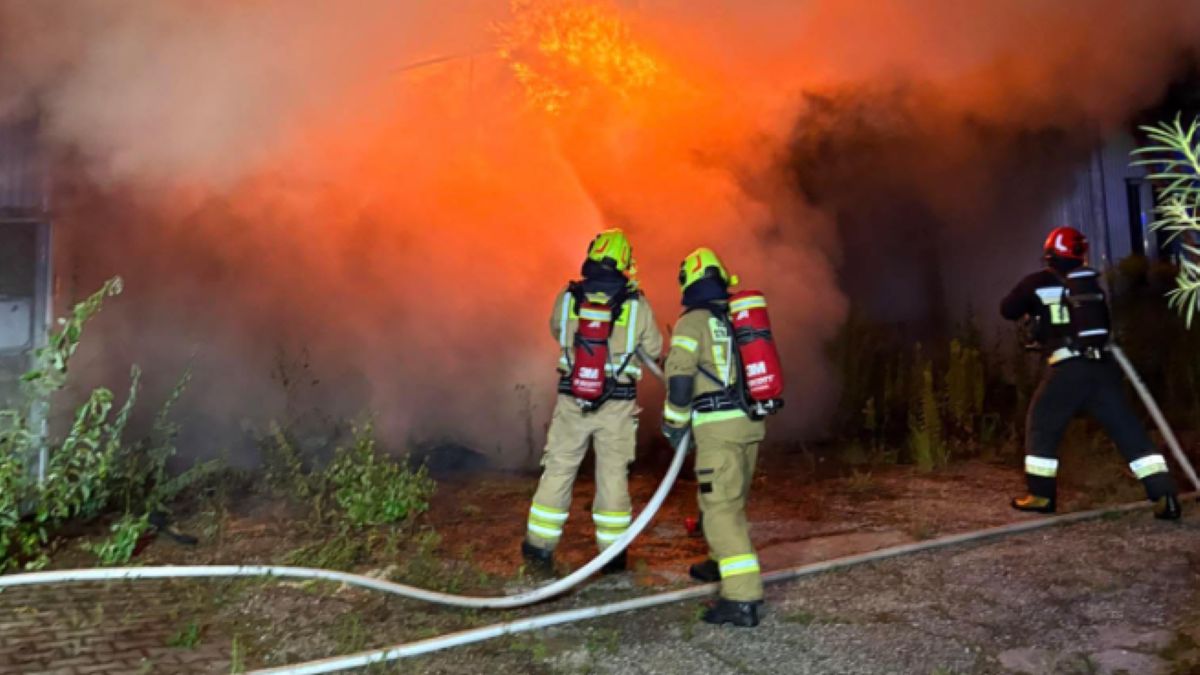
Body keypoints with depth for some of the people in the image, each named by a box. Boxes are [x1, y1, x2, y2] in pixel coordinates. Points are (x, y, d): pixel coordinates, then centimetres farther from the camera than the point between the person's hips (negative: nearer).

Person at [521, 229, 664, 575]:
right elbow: (654, 351, 5)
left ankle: (539, 551, 17)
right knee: (613, 476, 10)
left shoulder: (566, 298, -4)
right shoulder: (637, 305, -7)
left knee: (557, 473, 11)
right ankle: (612, 556, 19)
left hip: (572, 402, 1)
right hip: (618, 406, -1)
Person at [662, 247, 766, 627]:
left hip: (718, 427, -8)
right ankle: (723, 564, 42)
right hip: (751, 423, 8)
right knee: (733, 500, 23)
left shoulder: (692, 322, -6)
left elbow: (679, 377, -15)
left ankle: (743, 598, -14)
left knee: (721, 508, -8)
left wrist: (674, 423, -3)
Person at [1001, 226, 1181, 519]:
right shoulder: (1093, 279, 13)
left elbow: (1008, 310, 14)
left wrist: (1031, 311, 35)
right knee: (1128, 429, 6)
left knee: (1041, 427, 12)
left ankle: (1041, 495, 15)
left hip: (1067, 368, -4)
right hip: (1103, 366, 4)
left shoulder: (1038, 283, 1)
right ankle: (1164, 495, 2)